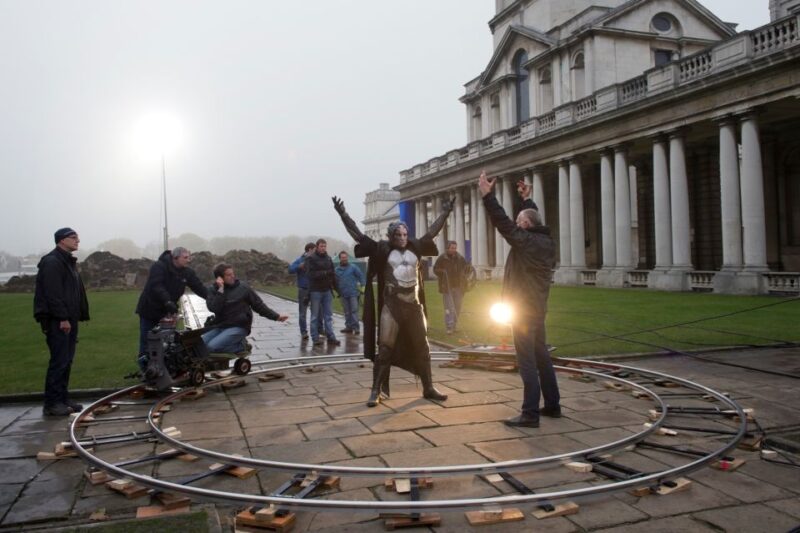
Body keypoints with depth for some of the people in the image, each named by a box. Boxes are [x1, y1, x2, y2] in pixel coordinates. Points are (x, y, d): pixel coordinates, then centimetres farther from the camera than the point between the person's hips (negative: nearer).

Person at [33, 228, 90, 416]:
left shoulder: (68, 262, 20)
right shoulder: (52, 262, -11)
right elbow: (52, 293, -19)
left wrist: (78, 316, 16)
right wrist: (62, 318, -22)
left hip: (68, 319, 10)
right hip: (57, 321, -10)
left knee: (66, 361, 12)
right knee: (59, 361, -8)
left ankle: (63, 399, 19)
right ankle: (52, 404, -3)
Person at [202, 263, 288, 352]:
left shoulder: (243, 287, -1)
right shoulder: (213, 289, 4)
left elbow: (259, 305, 5)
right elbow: (214, 308, -13)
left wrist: (276, 316, 1)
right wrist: (220, 290, -16)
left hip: (238, 327, -4)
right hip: (219, 326, 4)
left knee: (213, 346, -26)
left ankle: (241, 345, 0)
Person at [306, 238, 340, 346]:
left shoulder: (328, 258, 12)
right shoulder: (311, 259, -5)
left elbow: (333, 273, 12)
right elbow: (311, 274, -17)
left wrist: (336, 287, 8)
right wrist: (325, 273, -26)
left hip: (327, 290, 5)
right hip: (315, 290, -5)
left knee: (329, 316, 6)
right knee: (315, 316, 3)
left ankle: (331, 337, 8)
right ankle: (315, 338, 8)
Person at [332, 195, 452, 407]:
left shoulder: (415, 247, 6)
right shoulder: (382, 249, -3)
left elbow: (431, 232, 19)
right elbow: (358, 235, -5)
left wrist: (445, 213, 26)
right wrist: (343, 214, -9)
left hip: (414, 305, 4)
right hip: (391, 306, -4)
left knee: (422, 348, 11)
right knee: (385, 349, -4)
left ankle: (428, 389, 24)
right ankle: (376, 391, 4)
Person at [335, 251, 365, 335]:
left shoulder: (353, 267, -2)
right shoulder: (337, 270, 9)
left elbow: (361, 275, -1)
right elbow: (335, 281, 16)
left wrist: (361, 285, -7)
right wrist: (338, 291, 11)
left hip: (353, 293, -4)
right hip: (343, 294, 4)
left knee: (354, 310, -7)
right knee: (347, 311, 10)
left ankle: (356, 327, -6)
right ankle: (349, 327, 18)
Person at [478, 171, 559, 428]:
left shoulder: (525, 240, -18)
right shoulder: (546, 240, 7)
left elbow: (503, 222, -23)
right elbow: (535, 220, 26)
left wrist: (487, 195, -19)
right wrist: (527, 200, 36)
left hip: (522, 310, -9)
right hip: (538, 309, 9)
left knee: (527, 362, -8)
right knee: (541, 357, 17)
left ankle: (530, 414, -6)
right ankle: (552, 405, 26)